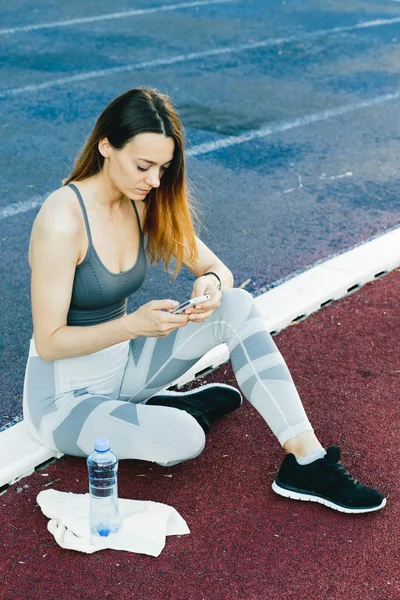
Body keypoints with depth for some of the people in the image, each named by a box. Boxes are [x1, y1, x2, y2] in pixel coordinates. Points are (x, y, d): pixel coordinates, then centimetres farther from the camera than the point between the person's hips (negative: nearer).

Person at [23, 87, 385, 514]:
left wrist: (211, 282, -22)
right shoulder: (63, 218, -24)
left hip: (123, 364, 7)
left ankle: (307, 462, -16)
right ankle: (180, 409, 3)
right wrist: (133, 324, -34)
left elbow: (218, 268, 3)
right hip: (64, 398, -7)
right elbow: (48, 342, -21)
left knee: (237, 307, -14)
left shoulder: (145, 202, -2)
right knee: (183, 438, -34)